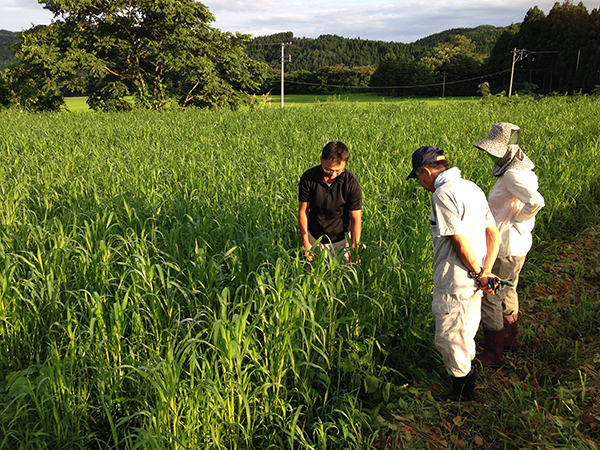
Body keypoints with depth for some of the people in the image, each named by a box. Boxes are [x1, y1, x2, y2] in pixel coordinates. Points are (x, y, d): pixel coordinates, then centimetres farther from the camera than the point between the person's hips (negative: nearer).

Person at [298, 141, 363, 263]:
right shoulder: (308, 178, -16)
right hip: (315, 238, 1)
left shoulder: (352, 183, -20)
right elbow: (303, 210, -7)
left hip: (341, 240, -1)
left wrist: (354, 251, -18)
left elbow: (356, 220, -14)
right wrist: (305, 243, -9)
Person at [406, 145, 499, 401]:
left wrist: (478, 273, -11)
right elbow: (493, 233, 6)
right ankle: (467, 370, 44)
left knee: (449, 338, 9)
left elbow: (460, 241, -24)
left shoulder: (443, 194, -20)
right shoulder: (472, 188, 8)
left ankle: (462, 392, 25)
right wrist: (486, 272, -2)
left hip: (455, 283, -9)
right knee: (465, 333, 26)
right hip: (471, 283, 9)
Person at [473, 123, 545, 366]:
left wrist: (516, 221, -22)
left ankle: (493, 355, 15)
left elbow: (536, 202, -37)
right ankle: (509, 340, 42)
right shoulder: (523, 170, 6)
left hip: (506, 248, -10)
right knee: (507, 293, 24)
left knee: (489, 300, 2)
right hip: (518, 245, 10)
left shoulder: (512, 175, -24)